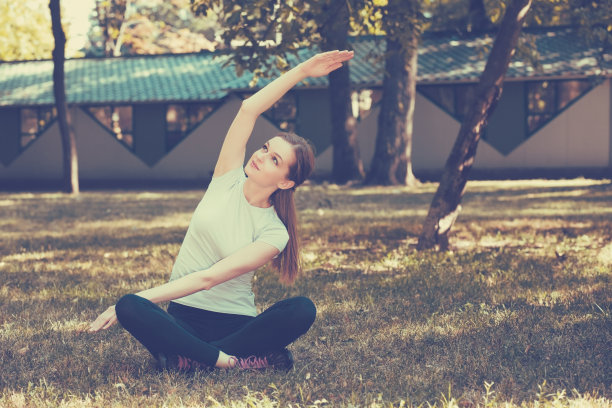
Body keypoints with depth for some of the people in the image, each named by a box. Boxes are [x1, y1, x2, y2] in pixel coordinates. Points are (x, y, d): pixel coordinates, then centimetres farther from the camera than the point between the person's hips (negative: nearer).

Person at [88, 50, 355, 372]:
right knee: (129, 308, -32)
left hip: (235, 323, -2)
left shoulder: (274, 234, -7)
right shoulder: (229, 180, 3)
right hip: (184, 319, 2)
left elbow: (208, 278, -16)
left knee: (302, 310, -32)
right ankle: (235, 362, -28)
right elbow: (249, 109, -5)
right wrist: (301, 71, -3)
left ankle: (189, 359, -29)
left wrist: (144, 297, -22)